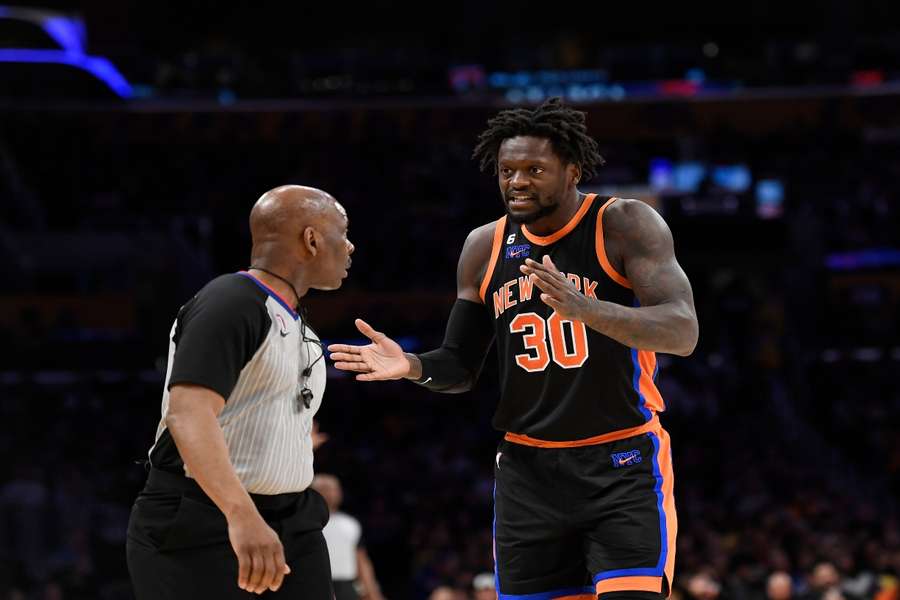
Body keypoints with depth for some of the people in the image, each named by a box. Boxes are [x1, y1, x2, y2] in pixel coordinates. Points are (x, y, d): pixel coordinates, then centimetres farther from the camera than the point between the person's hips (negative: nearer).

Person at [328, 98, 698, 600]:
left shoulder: (625, 225, -9)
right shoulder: (486, 247, 6)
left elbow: (684, 332, -21)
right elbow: (463, 368, 15)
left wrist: (586, 309, -37)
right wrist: (415, 367, -9)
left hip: (623, 465, -5)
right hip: (528, 469, 5)